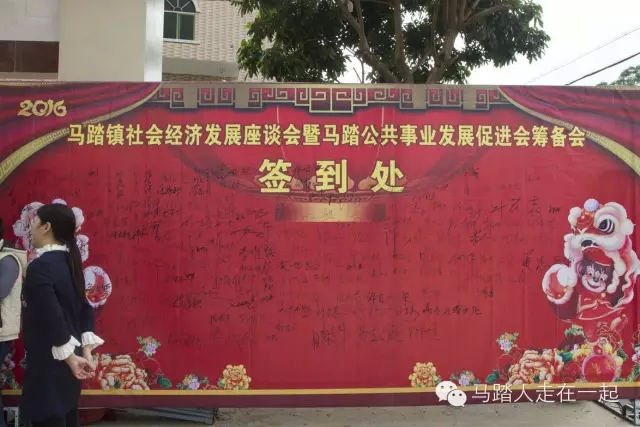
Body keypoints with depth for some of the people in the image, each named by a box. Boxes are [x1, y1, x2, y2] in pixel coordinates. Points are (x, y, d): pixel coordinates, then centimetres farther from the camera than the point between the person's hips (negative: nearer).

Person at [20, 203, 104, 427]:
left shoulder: (39, 267, -19)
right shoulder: (67, 262, 8)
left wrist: (71, 358, -16)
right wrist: (86, 352, 9)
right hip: (65, 365, 9)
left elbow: (51, 318, -24)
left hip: (49, 366, -9)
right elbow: (84, 309, 10)